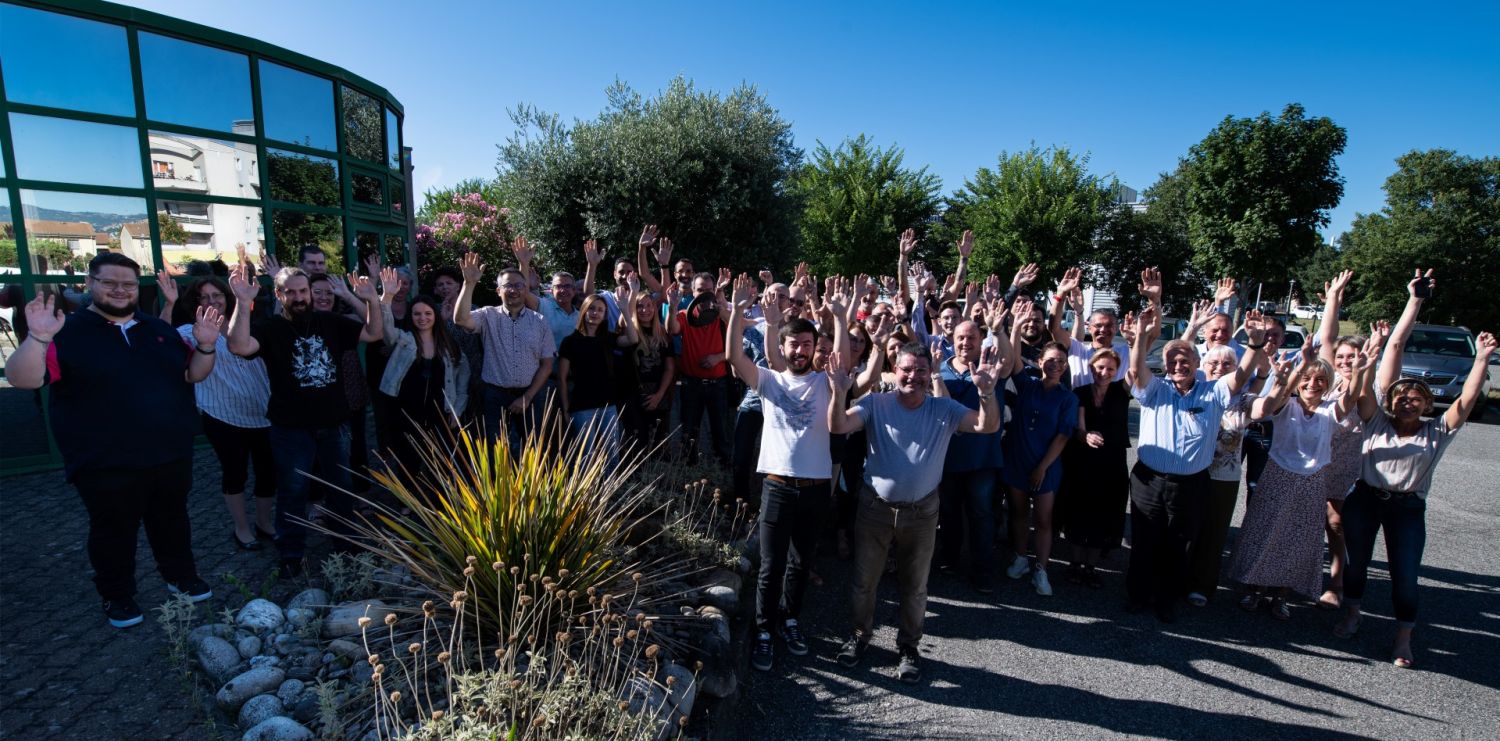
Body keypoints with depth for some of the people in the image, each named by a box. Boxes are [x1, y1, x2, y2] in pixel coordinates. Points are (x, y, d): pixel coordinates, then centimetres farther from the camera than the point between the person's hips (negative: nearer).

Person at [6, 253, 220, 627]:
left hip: (171, 456, 4)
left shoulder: (159, 329, 7)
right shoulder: (69, 332, -7)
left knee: (172, 521, 20)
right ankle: (118, 598, 30)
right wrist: (38, 338, -33)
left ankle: (182, 577, 37)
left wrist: (205, 346, -10)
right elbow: (22, 380, -17)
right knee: (114, 532, 12)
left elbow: (194, 374, 9)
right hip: (106, 465, -4)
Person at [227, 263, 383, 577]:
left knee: (341, 487, 17)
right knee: (292, 492, 7)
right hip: (292, 429, -3)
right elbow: (239, 346, -25)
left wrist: (371, 301, -14)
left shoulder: (331, 322, 4)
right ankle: (292, 554, 21)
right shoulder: (271, 328, -6)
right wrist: (243, 303, -36)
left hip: (334, 424, 3)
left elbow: (374, 334, 2)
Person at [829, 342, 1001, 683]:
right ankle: (860, 635, 38)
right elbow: (837, 427, -21)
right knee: (863, 580, 14)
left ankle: (908, 646, 37)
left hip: (922, 512, 1)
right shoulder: (875, 404, -9)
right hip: (875, 507, -1)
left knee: (914, 586, 16)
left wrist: (987, 392, -35)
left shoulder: (945, 410, -4)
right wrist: (838, 394, -40)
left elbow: (987, 426, -16)